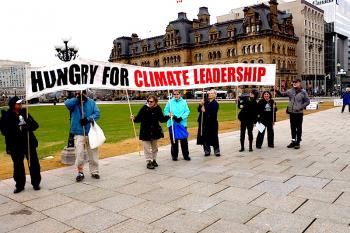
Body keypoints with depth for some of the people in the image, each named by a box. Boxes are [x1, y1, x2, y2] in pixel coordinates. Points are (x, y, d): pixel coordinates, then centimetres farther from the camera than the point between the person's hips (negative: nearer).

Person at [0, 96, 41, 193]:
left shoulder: (24, 113, 4)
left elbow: (35, 125, 3)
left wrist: (28, 127, -18)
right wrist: (16, 130, -24)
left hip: (29, 143, 2)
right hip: (15, 145, -2)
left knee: (34, 163, 6)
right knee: (18, 165, 8)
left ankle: (36, 183, 21)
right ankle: (20, 185, 23)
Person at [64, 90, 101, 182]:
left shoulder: (91, 102, 6)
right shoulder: (74, 102, 4)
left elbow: (97, 113, -2)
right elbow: (67, 103, -17)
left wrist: (88, 119, -16)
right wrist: (77, 98, -15)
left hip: (91, 132, 1)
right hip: (79, 133, -1)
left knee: (93, 153, 7)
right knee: (79, 154, -6)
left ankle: (94, 172, 22)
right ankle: (80, 172, 12)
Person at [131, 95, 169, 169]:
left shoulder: (158, 109, -3)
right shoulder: (144, 108, -11)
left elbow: (162, 119, 4)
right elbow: (138, 118, -11)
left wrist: (168, 117, -9)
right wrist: (134, 119, -29)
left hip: (155, 131, 3)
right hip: (145, 132, -3)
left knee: (154, 147, 16)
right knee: (147, 148, 1)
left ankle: (154, 160, 31)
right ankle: (149, 162, 11)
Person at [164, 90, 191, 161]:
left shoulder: (184, 102, 5)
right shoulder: (170, 102, 1)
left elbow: (187, 111, -1)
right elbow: (166, 111, 0)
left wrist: (181, 117, -15)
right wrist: (171, 116, -17)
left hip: (182, 124, 1)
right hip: (172, 124, -1)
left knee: (184, 140, 4)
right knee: (173, 140, 6)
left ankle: (186, 155, 15)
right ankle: (174, 155, 18)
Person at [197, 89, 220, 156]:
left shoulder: (216, 103, -6)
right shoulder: (205, 102, 7)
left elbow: (213, 113, -17)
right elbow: (199, 110, 5)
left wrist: (205, 111, -19)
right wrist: (201, 105, -11)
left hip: (212, 123, -4)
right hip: (204, 122, 4)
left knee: (214, 138, 3)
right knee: (205, 138, 8)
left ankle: (216, 151, 17)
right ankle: (207, 151, 20)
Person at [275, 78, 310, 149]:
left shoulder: (303, 92, -6)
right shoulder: (290, 91, 3)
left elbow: (307, 101, -3)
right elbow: (282, 94, 7)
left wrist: (301, 107, -14)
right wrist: (277, 91, -9)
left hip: (299, 113, -4)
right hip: (291, 112, 4)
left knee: (299, 128, 5)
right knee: (292, 127, 12)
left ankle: (298, 142, 14)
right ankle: (293, 141, 24)